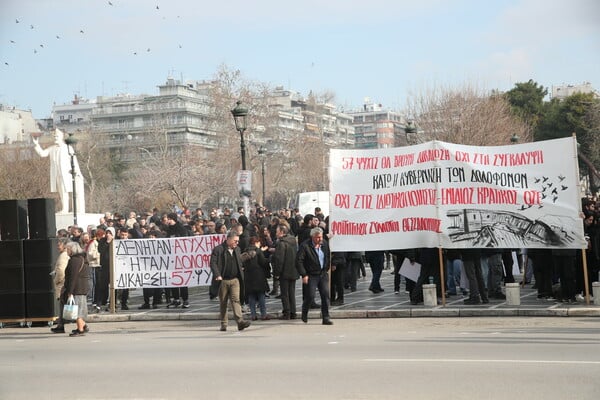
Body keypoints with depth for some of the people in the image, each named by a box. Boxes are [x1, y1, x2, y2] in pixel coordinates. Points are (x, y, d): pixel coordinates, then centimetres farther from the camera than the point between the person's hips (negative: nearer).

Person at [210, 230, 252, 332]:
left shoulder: (237, 249, 14)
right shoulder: (218, 249, -6)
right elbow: (213, 263, -11)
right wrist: (217, 275, -20)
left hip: (235, 280, 3)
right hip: (223, 280, -3)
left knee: (236, 299, -11)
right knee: (223, 303, 6)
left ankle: (240, 321, -21)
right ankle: (223, 324, 15)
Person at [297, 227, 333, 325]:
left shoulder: (325, 245, 5)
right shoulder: (305, 246, -12)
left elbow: (327, 257, 22)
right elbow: (299, 261, -13)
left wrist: (327, 269, 15)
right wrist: (304, 275, -16)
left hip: (323, 274, 5)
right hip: (311, 275, -5)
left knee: (326, 295, -3)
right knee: (310, 296, -5)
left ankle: (326, 318, 2)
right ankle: (304, 314, 21)